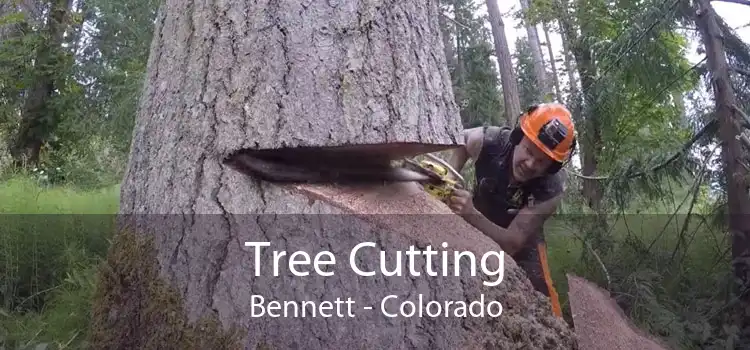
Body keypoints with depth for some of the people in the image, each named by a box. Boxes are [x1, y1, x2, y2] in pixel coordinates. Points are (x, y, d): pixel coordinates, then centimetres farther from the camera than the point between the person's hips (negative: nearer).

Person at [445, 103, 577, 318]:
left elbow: (511, 243, -36)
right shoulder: (488, 141, -31)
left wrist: (471, 215, -53)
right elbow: (459, 141, -5)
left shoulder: (551, 188, -35)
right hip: (477, 235, 2)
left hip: (522, 244, -2)